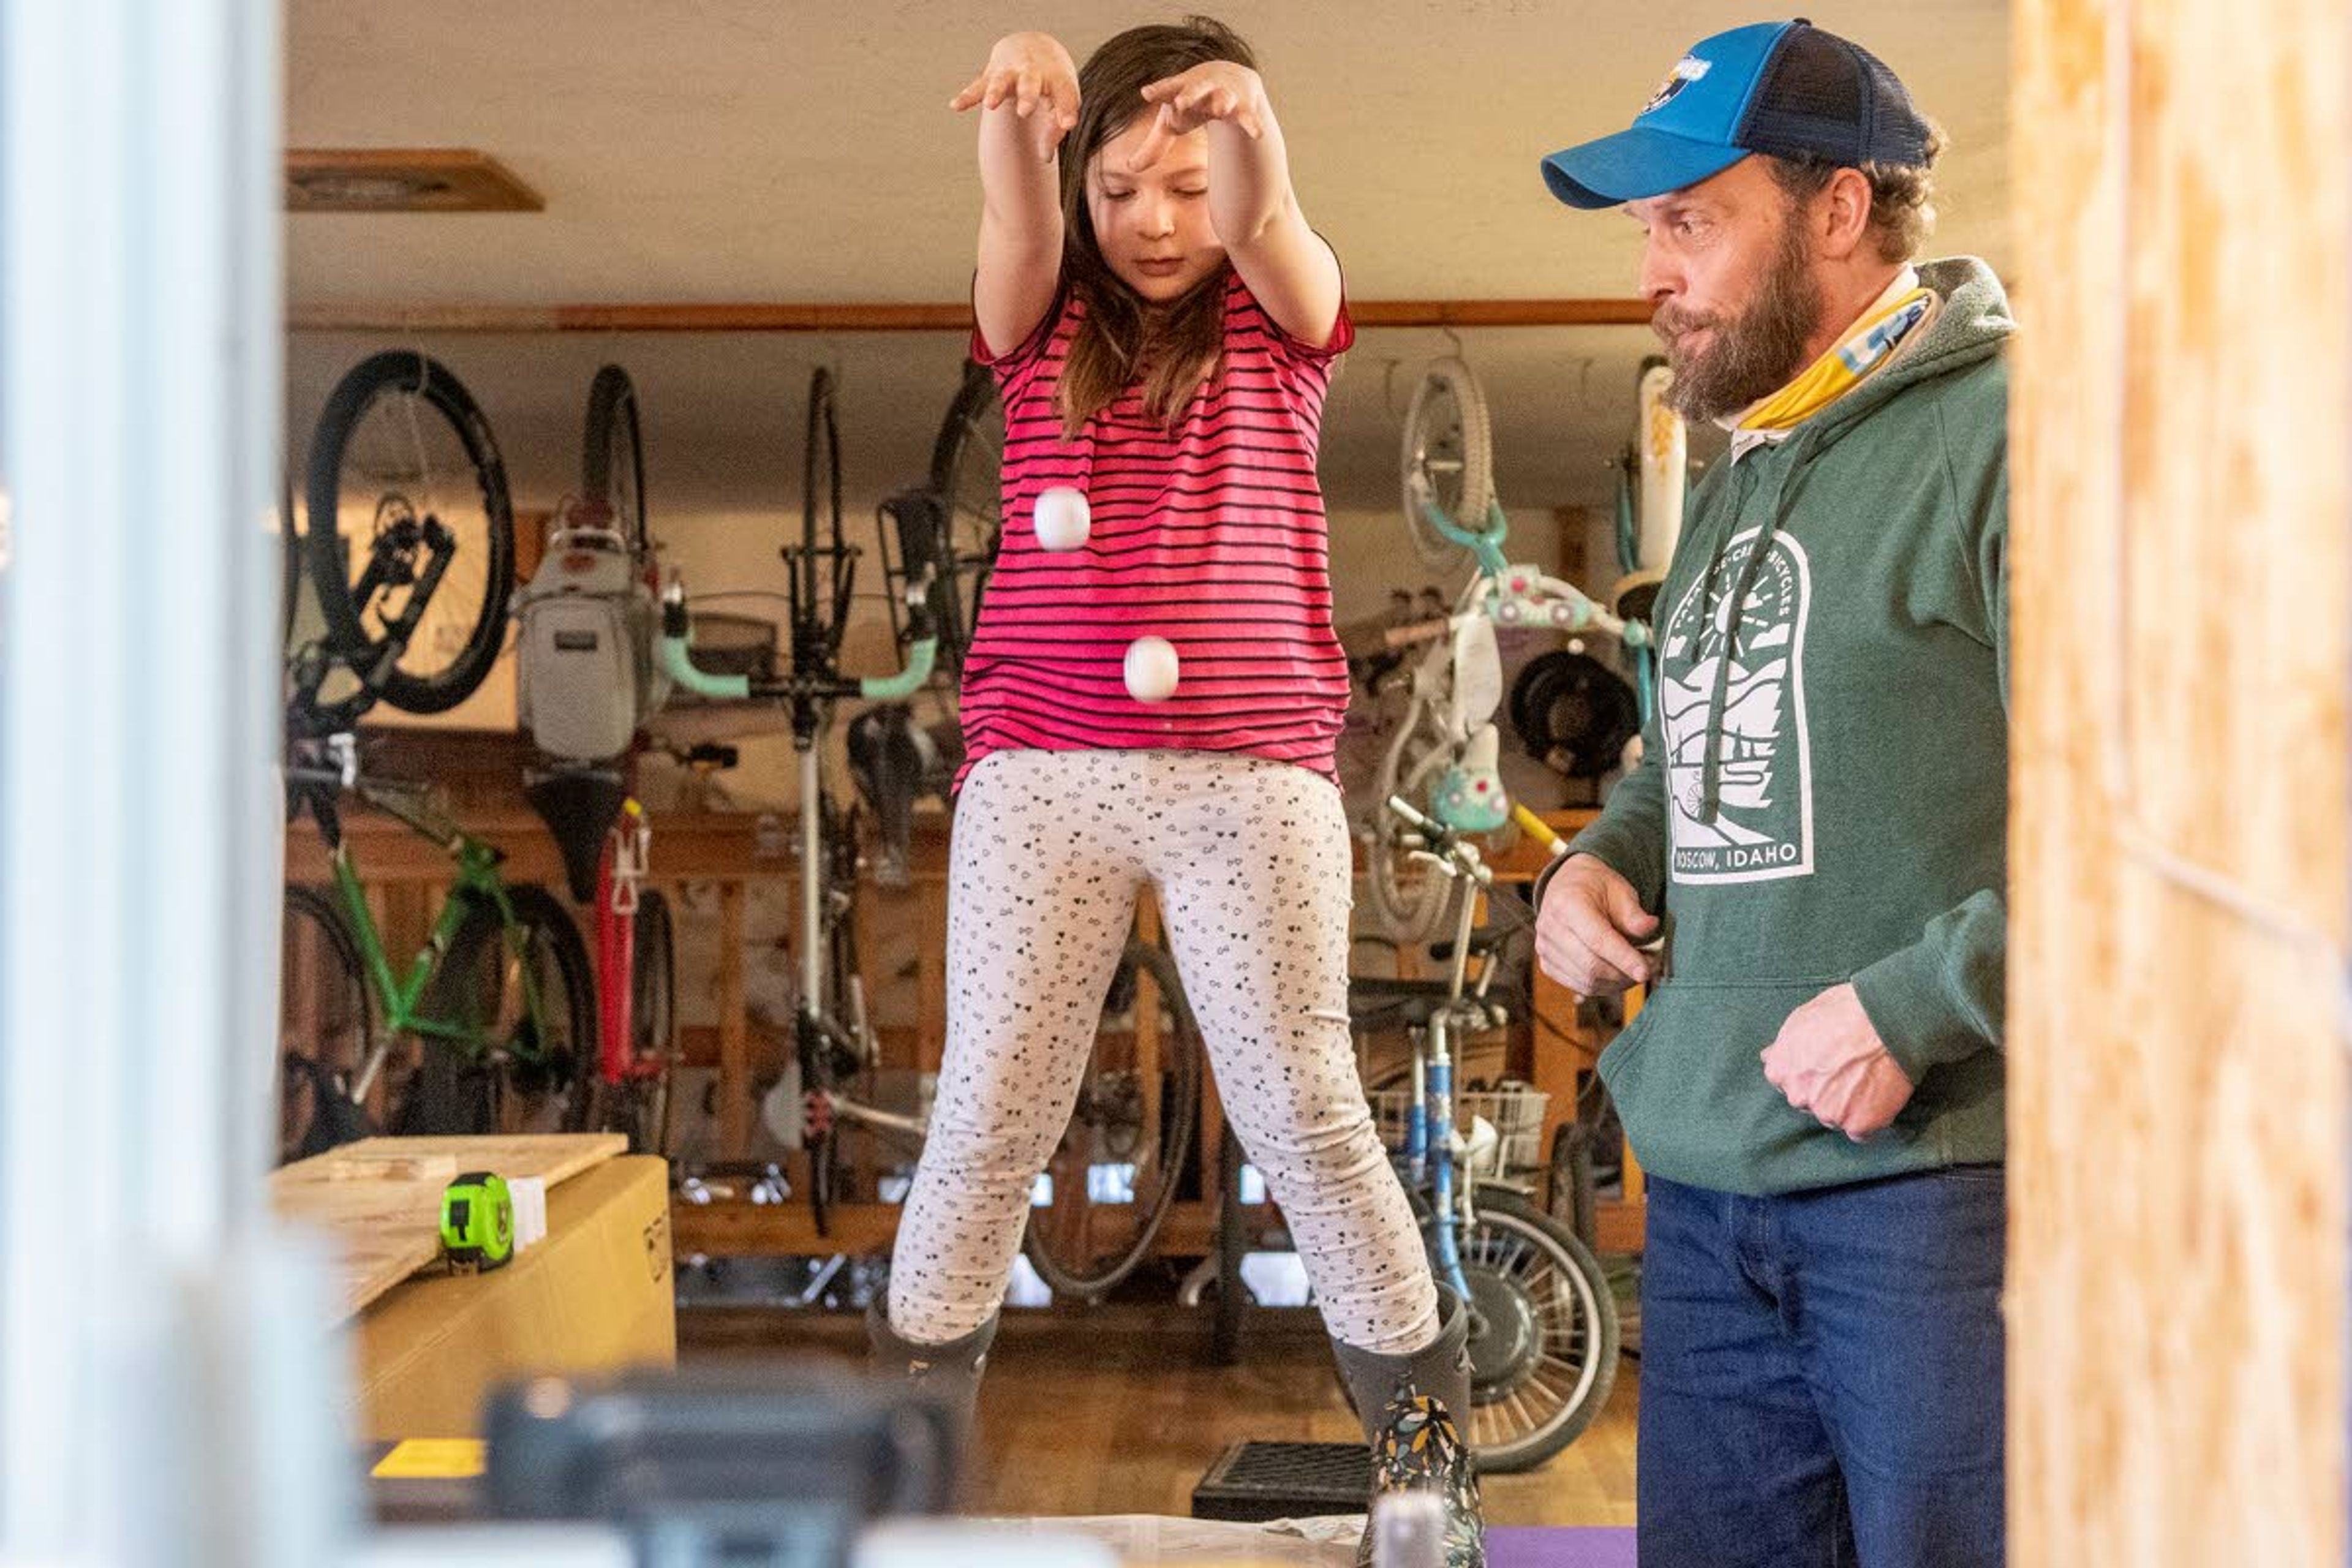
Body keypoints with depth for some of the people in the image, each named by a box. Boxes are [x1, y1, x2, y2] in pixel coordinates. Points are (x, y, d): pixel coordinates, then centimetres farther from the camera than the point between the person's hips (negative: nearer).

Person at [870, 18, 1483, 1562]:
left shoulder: (1279, 324, 10)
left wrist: (1252, 129, -36)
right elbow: (1016, 223, -10)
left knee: (1306, 1111, 0)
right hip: (1042, 767, 1)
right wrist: (1016, 110, -33)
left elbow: (1270, 228, -13)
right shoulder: (1045, 325, 12)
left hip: (1254, 774, -1)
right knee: (989, 1115, 3)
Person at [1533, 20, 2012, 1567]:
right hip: (1708, 1196, 8)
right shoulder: (1737, 484, 19)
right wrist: (1604, 858, 11)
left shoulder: (2012, 432, -10)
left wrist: (1915, 1006, -20)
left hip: (1938, 1171, -8)